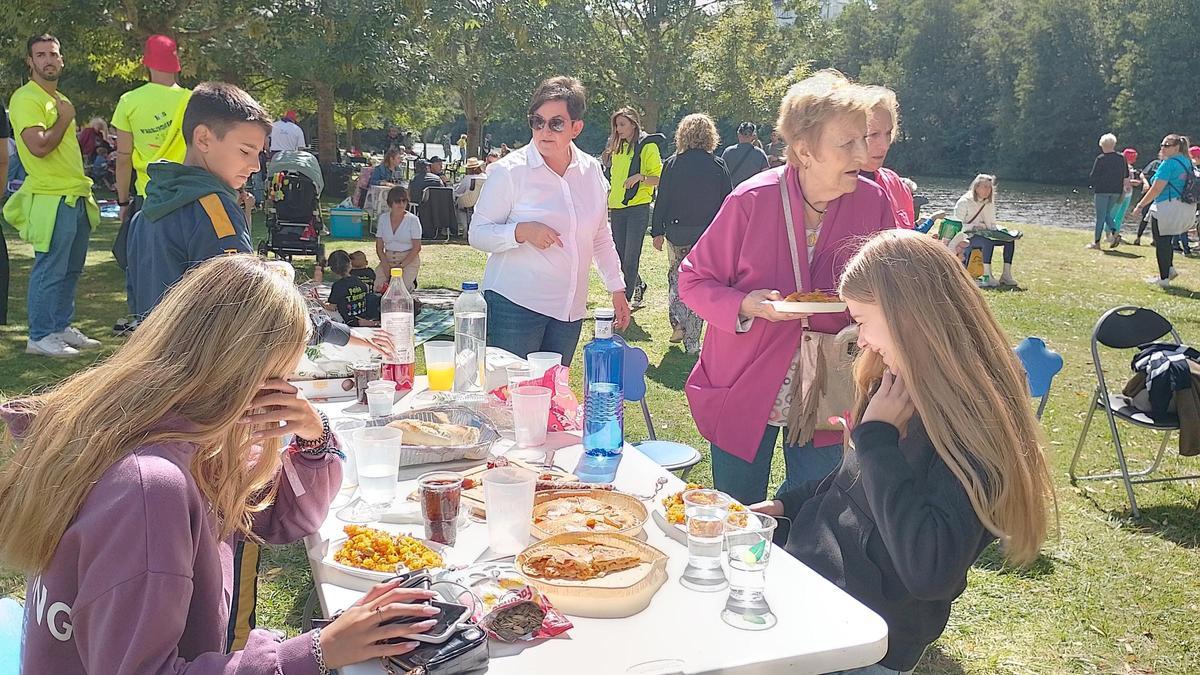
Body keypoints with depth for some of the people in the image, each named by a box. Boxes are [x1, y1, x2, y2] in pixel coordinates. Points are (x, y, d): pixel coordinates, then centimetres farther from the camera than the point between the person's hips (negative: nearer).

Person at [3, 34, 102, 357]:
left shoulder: (60, 100, 18)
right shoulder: (25, 99, -10)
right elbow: (39, 146, -23)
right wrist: (65, 119, -10)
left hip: (76, 198, 9)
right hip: (51, 200, -9)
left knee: (70, 271, 13)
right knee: (49, 271, -5)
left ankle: (62, 328, 23)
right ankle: (40, 337, 2)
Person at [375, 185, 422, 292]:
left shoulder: (413, 220, -6)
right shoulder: (383, 218, 4)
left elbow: (416, 248, -8)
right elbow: (379, 246, 5)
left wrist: (401, 266, -14)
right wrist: (386, 266, -9)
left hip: (409, 260, -3)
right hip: (387, 258, 3)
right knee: (378, 287, -17)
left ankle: (411, 282, 11)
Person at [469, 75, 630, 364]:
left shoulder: (592, 170, 8)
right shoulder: (509, 171, -7)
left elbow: (601, 236, 19)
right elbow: (477, 233, -6)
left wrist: (617, 288, 19)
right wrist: (522, 231, -22)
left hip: (570, 308, 5)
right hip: (515, 305, -5)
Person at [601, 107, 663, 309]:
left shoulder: (647, 146, -4)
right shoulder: (616, 147, 17)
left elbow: (659, 178, -8)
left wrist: (640, 177, -24)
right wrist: (607, 203, 21)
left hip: (638, 207, -7)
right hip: (617, 208, 7)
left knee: (631, 257, -7)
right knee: (619, 256, 10)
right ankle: (638, 285, 33)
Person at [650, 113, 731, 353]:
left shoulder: (672, 164, -3)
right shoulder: (718, 166, -3)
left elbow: (662, 200, -2)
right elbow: (728, 201, 0)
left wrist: (657, 232, 4)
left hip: (677, 232, 1)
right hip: (709, 234, 0)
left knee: (676, 275, 22)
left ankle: (678, 324, 10)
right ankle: (692, 341, 5)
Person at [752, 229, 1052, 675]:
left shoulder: (977, 418, -22)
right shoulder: (902, 384, 5)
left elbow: (931, 572, -32)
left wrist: (877, 435, -25)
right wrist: (788, 504, 11)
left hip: (861, 631, -8)